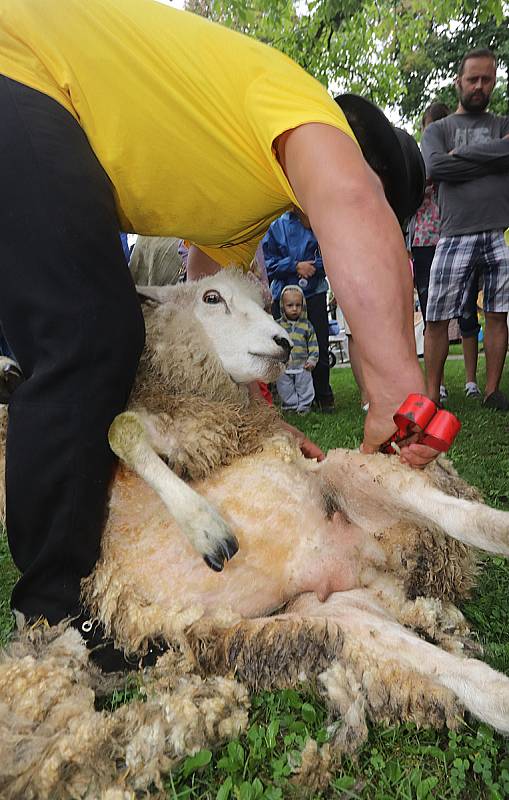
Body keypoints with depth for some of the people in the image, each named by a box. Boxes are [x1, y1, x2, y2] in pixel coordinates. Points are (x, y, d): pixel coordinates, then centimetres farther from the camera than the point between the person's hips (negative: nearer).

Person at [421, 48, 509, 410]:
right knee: (437, 320, -6)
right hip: (456, 235, -1)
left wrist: (461, 154, -4)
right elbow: (435, 167, -6)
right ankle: (432, 395, 2)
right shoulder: (437, 129, 16)